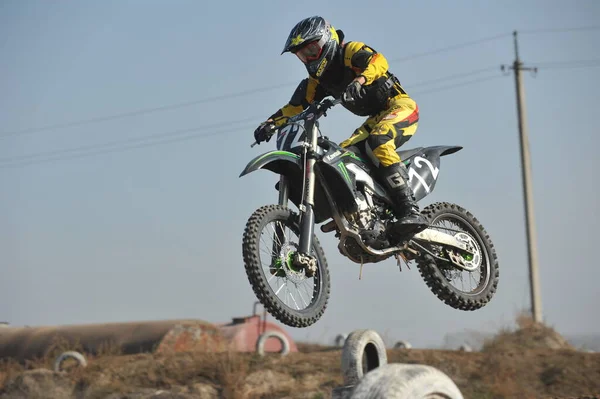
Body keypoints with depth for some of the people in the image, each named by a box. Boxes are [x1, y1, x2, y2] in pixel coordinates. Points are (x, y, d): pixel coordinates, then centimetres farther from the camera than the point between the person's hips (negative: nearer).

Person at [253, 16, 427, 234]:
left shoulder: (351, 51, -11)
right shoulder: (318, 78, 12)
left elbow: (378, 61, -30)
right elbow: (297, 105, 10)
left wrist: (360, 80, -50)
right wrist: (271, 122, -7)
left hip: (399, 105, -9)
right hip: (376, 118, 9)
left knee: (378, 143, -34)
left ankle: (410, 210, -38)